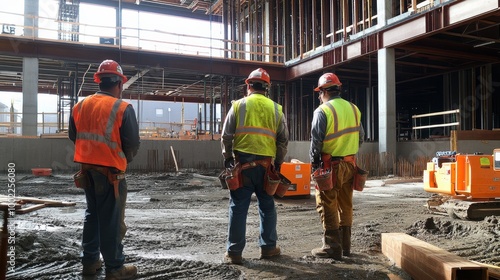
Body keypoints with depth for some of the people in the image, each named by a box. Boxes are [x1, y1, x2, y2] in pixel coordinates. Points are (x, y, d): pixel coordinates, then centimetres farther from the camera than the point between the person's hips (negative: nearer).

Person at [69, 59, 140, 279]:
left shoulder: (80, 106, 3)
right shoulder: (122, 108, -14)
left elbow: (74, 136, 11)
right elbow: (132, 143, -13)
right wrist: (125, 160, 7)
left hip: (87, 167, 6)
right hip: (110, 170, -6)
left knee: (92, 214, 19)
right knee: (111, 218, 2)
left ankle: (89, 261, 28)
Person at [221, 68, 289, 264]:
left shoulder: (238, 105, 2)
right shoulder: (276, 109, 8)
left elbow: (226, 136, 1)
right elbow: (283, 139, 8)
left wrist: (227, 157, 13)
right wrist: (278, 162, 17)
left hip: (242, 163, -1)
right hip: (266, 165, 2)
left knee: (238, 207, 4)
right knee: (267, 206, 15)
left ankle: (234, 252, 8)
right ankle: (268, 247, 22)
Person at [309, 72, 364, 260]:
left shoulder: (323, 111, -12)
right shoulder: (353, 109, 8)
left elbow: (316, 141, -13)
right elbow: (360, 137, 12)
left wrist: (313, 163, -1)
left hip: (330, 165, -6)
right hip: (349, 164, 7)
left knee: (327, 207, 2)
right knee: (345, 206, 15)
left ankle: (332, 247, 5)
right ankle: (345, 245, 24)